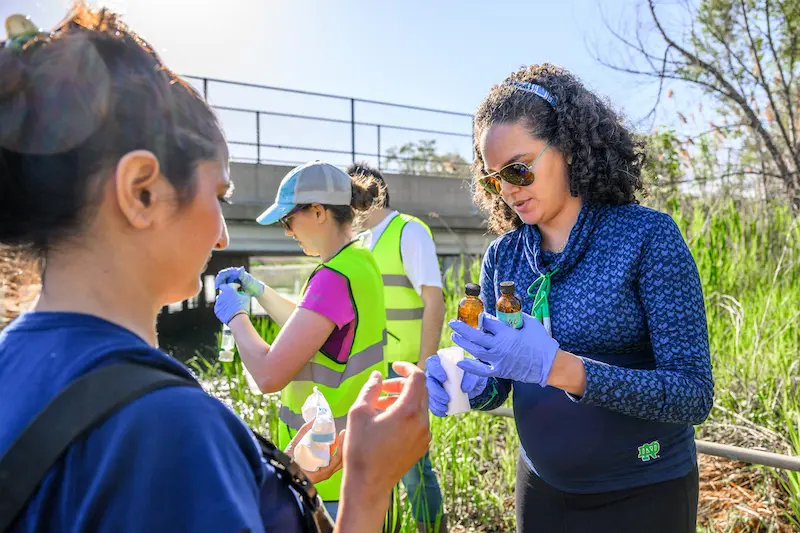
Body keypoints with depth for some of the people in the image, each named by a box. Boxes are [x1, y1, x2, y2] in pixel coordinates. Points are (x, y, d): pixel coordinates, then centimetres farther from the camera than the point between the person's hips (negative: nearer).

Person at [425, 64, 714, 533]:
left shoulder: (647, 236, -17)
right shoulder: (502, 256, -4)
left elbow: (694, 394, -21)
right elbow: (498, 385, 2)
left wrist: (559, 368, -34)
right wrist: (467, 383, -21)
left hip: (642, 493, -4)